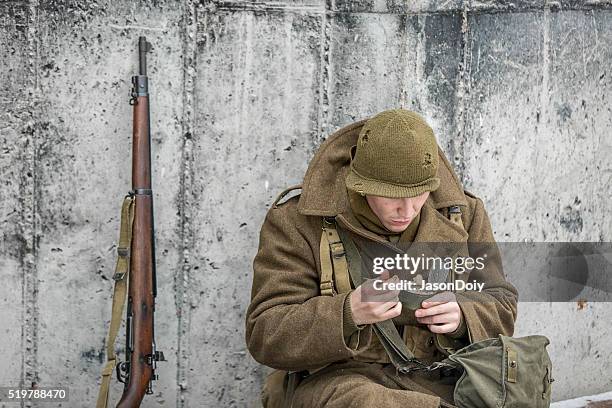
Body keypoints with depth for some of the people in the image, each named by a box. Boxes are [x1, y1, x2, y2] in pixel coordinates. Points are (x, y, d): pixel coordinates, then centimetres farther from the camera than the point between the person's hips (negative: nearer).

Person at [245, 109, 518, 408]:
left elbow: (500, 310, 12)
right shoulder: (297, 223, -4)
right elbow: (266, 337, -8)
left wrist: (460, 316, -13)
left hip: (434, 381, 3)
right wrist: (350, 312, -26)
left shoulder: (462, 215, 8)